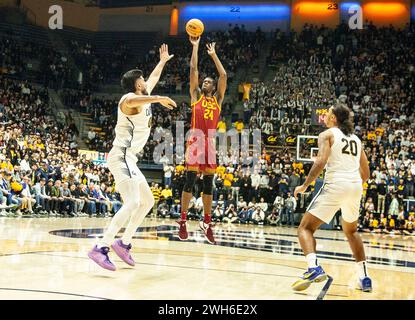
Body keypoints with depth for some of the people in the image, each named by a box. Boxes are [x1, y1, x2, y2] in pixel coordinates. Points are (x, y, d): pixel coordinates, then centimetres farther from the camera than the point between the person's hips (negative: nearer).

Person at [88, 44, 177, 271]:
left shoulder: (144, 97, 17)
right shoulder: (130, 98, -10)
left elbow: (153, 78, 39)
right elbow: (130, 102, -39)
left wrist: (163, 61, 49)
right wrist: (159, 99, -34)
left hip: (129, 159, 11)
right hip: (122, 157, -11)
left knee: (147, 202, 19)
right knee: (133, 202, -25)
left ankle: (124, 243, 21)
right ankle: (101, 248, -30)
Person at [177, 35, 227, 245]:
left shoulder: (218, 99, 18)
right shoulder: (196, 95, 13)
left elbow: (223, 75, 14)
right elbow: (193, 69, 10)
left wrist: (213, 54, 21)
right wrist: (195, 46, 14)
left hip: (211, 141, 3)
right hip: (196, 139, -3)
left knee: (208, 183, 5)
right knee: (190, 181, -5)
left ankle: (207, 222, 11)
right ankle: (183, 221, 0)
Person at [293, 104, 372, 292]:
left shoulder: (327, 134, 4)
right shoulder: (355, 139, 22)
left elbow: (321, 162, -13)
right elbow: (366, 173, 21)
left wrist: (305, 185, -5)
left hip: (335, 185, -6)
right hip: (356, 186, 6)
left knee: (305, 228, 1)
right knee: (351, 231, 28)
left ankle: (314, 268, -24)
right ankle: (364, 278, 24)